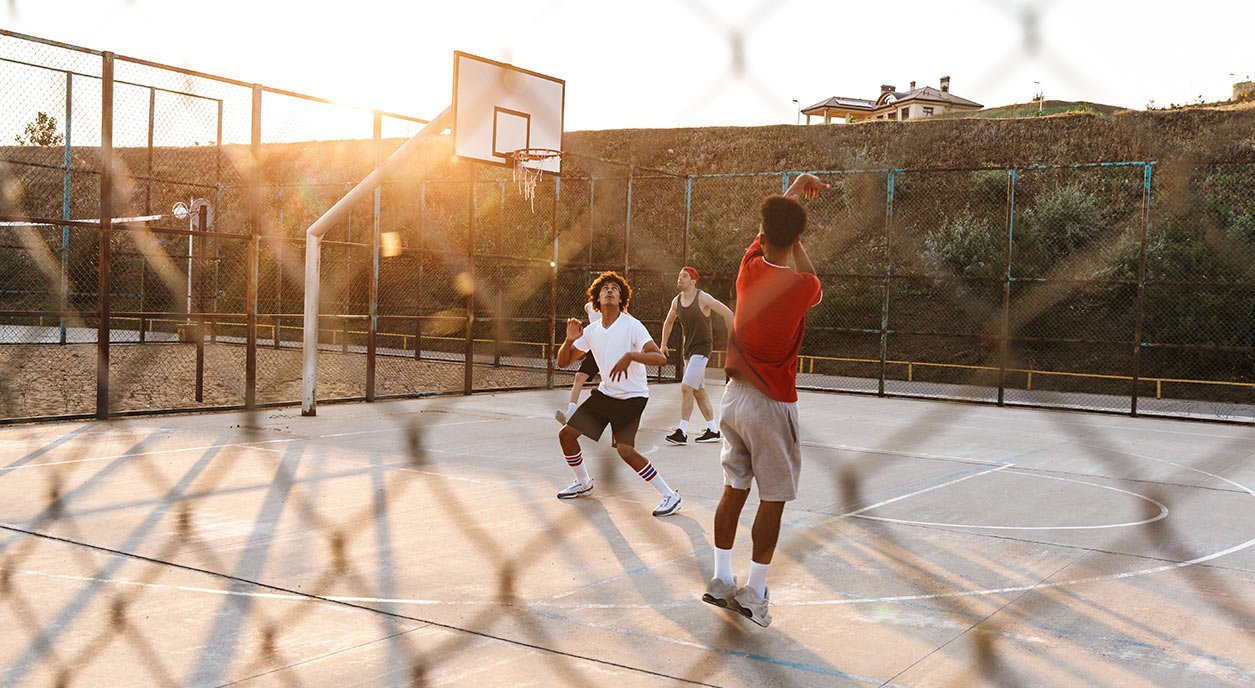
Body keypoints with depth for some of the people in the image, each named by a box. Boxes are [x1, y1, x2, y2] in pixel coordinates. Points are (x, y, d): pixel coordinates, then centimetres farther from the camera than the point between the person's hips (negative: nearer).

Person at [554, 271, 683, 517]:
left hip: (632, 397, -7)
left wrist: (630, 356, -45)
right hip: (605, 393, 7)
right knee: (566, 434, 7)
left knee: (625, 450, -23)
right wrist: (570, 340, -12)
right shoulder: (591, 330, 1)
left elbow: (660, 358, -29)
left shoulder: (632, 326, -17)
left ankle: (670, 496, -10)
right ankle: (583, 483, 31)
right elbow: (563, 362, 8)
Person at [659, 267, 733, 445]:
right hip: (688, 349, 8)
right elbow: (668, 322, 25)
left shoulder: (703, 298, -12)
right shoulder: (676, 301, 7)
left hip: (702, 347, -8)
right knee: (698, 391, 10)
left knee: (686, 387, -16)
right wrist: (664, 344, 21)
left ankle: (682, 432, -14)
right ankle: (713, 430, 19)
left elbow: (727, 313, -9)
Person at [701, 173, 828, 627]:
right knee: (773, 499, 5)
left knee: (734, 489, 14)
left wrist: (792, 191, 27)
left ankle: (721, 580, 20)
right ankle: (754, 593, 9)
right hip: (772, 403, -6)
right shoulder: (800, 286, -16)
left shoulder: (749, 268, -3)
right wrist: (796, 242, 16)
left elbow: (764, 233, 18)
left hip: (735, 396, 6)